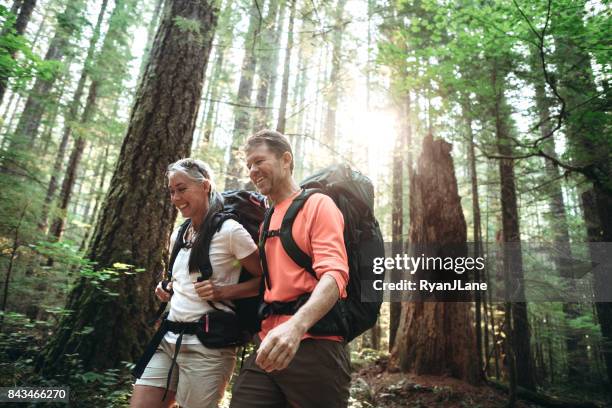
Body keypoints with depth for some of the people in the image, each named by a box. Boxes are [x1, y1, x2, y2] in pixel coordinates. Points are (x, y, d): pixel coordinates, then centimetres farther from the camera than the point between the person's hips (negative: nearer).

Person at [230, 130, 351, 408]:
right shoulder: (265, 220, 17)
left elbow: (334, 275, -17)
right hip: (267, 347, 6)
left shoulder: (317, 205, -4)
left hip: (312, 347, -6)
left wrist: (297, 325, -33)